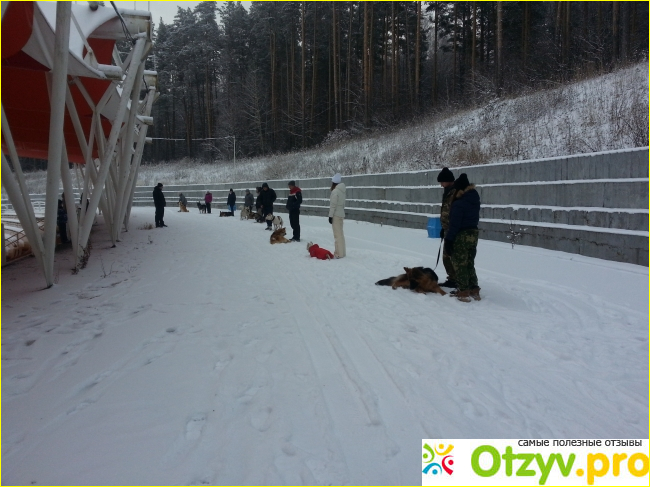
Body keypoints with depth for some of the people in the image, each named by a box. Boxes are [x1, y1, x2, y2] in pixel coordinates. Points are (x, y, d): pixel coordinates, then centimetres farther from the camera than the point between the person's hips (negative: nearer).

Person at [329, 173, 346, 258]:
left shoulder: (335, 191, -15)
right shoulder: (342, 191, 9)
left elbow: (333, 205, -16)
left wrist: (330, 216, -13)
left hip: (336, 215, -8)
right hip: (341, 214, 8)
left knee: (337, 234, -6)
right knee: (340, 234, 14)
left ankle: (339, 253, -4)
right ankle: (341, 252, 20)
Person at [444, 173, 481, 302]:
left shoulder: (459, 204, -20)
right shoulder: (475, 201, 5)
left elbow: (454, 224, -19)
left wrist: (448, 240, -15)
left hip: (461, 236, -8)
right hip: (473, 234, 8)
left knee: (460, 265, 3)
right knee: (469, 264, 17)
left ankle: (464, 292, 6)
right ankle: (474, 290, 21)